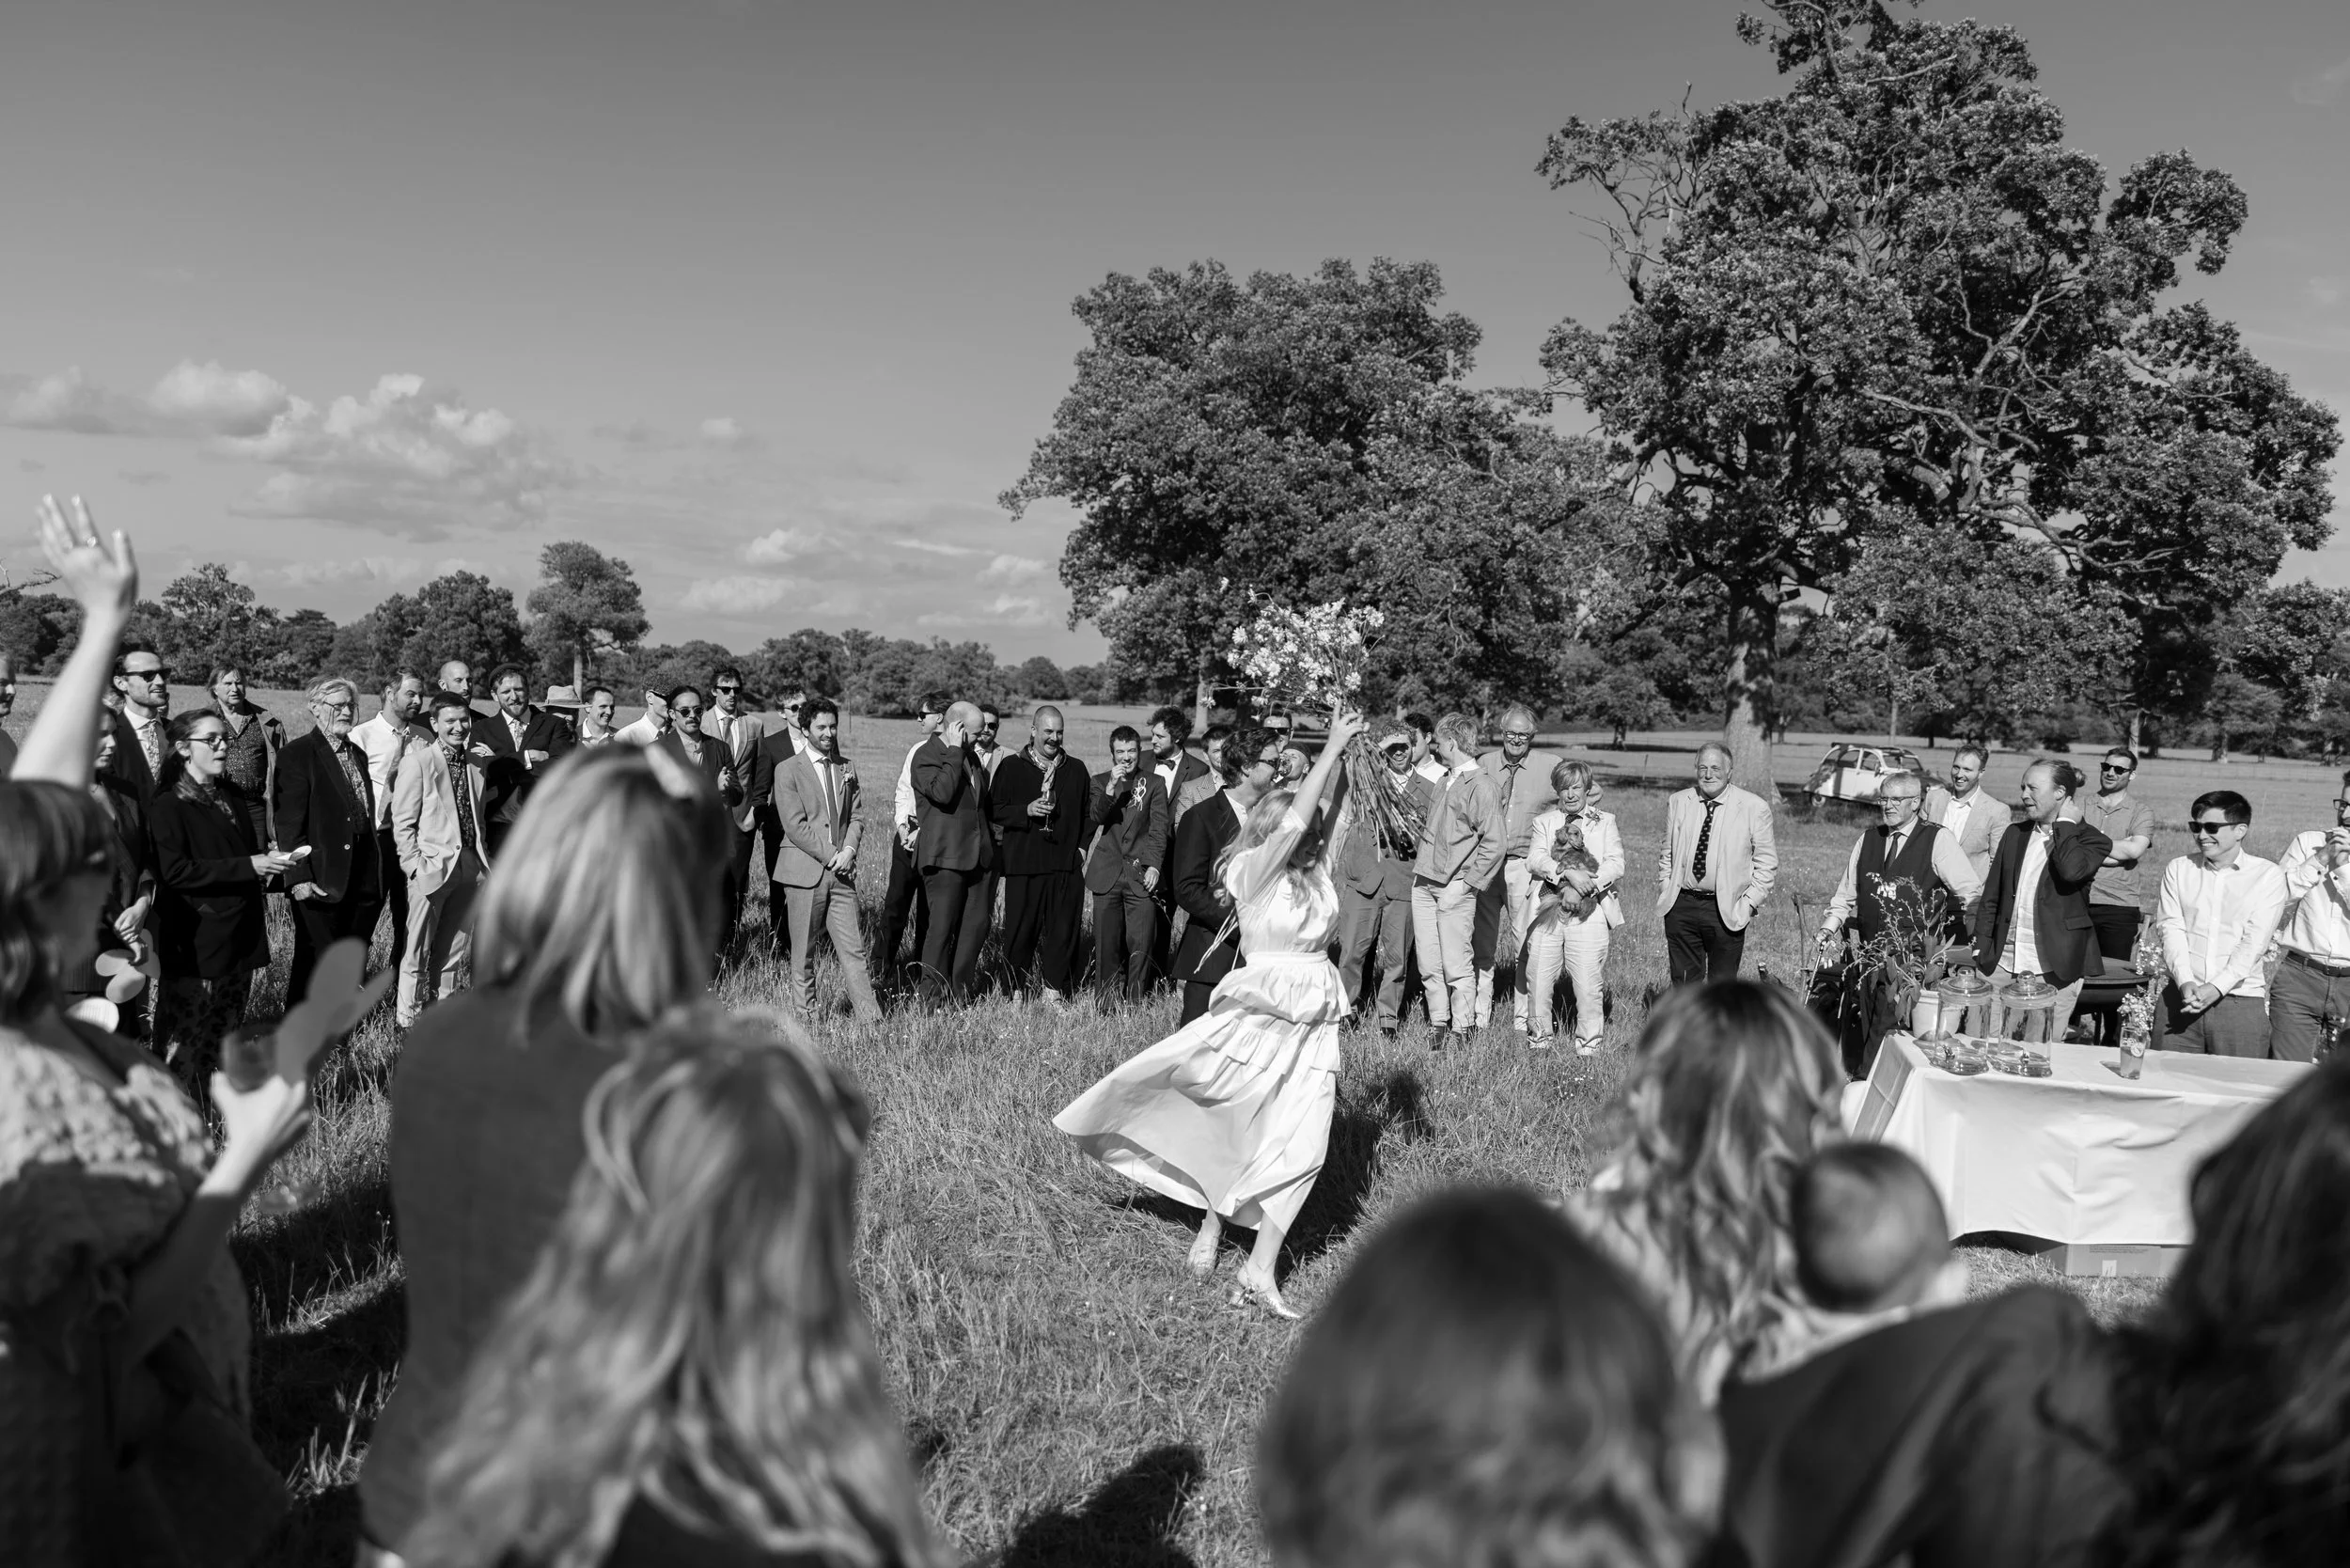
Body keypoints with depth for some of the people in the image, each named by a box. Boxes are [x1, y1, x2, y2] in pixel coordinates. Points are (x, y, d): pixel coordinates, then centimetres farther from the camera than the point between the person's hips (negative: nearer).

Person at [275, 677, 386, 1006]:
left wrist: (377, 873, 10)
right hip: (321, 880, -7)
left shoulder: (359, 754, 16)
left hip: (363, 878, 7)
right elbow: (289, 822, -12)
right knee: (314, 964, 1)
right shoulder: (297, 755, -6)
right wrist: (298, 877, -18)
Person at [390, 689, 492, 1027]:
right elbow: (402, 824, -7)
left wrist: (483, 859, 10)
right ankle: (406, 1018, 9)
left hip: (469, 868, 5)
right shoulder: (417, 762, -6)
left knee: (453, 950, 12)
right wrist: (417, 866, -14)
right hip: (432, 867, -5)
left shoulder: (476, 765, 12)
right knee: (418, 951, 0)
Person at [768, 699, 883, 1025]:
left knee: (853, 948, 0)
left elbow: (855, 817, 13)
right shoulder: (787, 770, -1)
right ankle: (805, 1016, 14)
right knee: (803, 951, 3)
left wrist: (848, 850, -5)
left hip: (841, 871, 4)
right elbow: (794, 824, -8)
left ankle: (870, 1018, 0)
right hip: (804, 871, -4)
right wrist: (828, 856, -12)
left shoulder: (846, 768, 15)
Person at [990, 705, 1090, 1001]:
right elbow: (994, 810, 3)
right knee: (1020, 929, 0)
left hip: (1066, 863, 2)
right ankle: (1015, 991, 9)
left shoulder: (1076, 770, 14)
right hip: (1023, 862, -2)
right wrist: (1027, 811, -12)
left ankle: (1056, 991, 7)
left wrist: (1082, 847, 6)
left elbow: (1086, 815, 19)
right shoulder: (1010, 767, 5)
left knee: (1064, 929, -1)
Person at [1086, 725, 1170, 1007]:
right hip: (1107, 874, 1)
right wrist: (1111, 787, -15)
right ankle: (1108, 1000, 10)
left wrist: (1154, 865, -9)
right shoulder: (1100, 782, 11)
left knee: (1140, 943, -6)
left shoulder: (1154, 783, 7)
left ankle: (1137, 1001, 3)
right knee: (1106, 942, 1)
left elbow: (1159, 829, 2)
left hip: (1141, 875, -1)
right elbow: (1093, 820, -3)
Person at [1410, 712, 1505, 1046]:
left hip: (1455, 887, -7)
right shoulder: (1445, 780, 16)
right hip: (1423, 882, 8)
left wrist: (1465, 884, -15)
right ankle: (1438, 1022, 18)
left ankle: (1463, 1029, 7)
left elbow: (1493, 845, -13)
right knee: (1428, 962, 8)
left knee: (1457, 964, -4)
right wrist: (1419, 857, 15)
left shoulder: (1482, 786, -9)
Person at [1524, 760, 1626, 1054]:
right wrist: (1568, 873, -18)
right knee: (1538, 977, 0)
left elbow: (1616, 865, 1)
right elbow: (1534, 860, -2)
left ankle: (1590, 1042, 8)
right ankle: (1538, 1038, 17)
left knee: (1588, 982, -5)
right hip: (1547, 909, 1)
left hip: (1588, 911, -1)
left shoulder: (1605, 822, 15)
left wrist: (1584, 887, -13)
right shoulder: (1543, 822, 16)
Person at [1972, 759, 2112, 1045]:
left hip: (2052, 969, -4)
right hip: (2002, 964, 4)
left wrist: (2065, 824, -11)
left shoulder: (2090, 840, -1)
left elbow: (2071, 870, -25)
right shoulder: (2015, 834, 13)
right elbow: (1991, 897, 14)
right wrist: (1981, 948, 7)